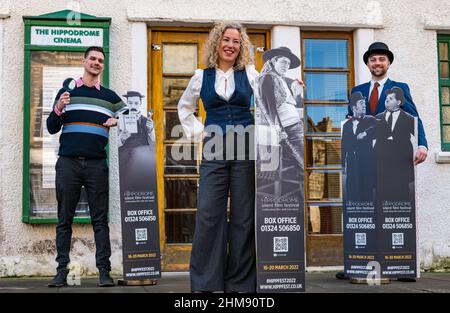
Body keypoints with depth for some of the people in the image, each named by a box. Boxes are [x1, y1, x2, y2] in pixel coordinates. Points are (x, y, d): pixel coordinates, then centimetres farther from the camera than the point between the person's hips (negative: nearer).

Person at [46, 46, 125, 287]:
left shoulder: (110, 97, 14)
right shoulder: (66, 92, 13)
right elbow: (52, 129, 10)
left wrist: (117, 121, -4)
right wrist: (58, 109, -9)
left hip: (96, 165, 0)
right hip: (68, 163, 0)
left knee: (100, 219, -2)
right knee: (64, 220, 1)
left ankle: (104, 270, -1)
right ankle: (62, 270, 5)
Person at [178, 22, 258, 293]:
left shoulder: (249, 73, 8)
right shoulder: (202, 76, 10)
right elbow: (184, 107, 23)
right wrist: (197, 132, 12)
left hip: (245, 148, 0)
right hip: (214, 151, 1)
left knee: (243, 215, 2)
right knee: (208, 214, -4)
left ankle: (240, 282, 11)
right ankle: (204, 282, 5)